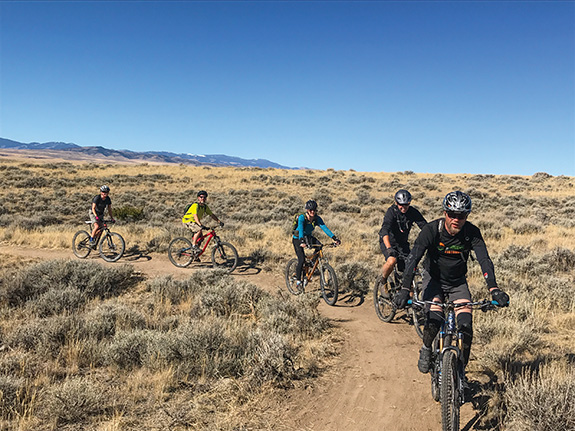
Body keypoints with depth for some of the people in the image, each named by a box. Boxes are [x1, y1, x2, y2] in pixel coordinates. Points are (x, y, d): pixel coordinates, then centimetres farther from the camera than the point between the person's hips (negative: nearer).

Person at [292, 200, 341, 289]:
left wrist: (334, 238, -36)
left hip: (308, 237, 5)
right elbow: (300, 229, -41)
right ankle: (298, 280, 2)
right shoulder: (302, 217, -27)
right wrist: (302, 241, -58)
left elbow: (325, 228, -23)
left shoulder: (317, 218, -14)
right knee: (301, 260, -17)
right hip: (298, 239, -5)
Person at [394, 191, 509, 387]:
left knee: (466, 327, -13)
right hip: (434, 279, -2)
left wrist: (494, 289, -44)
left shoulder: (472, 233, -18)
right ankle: (426, 349, 12)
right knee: (434, 322, -22)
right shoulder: (431, 230, -24)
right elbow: (413, 258, -33)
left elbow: (484, 260, -27)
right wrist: (405, 289, -45)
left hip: (458, 282, 2)